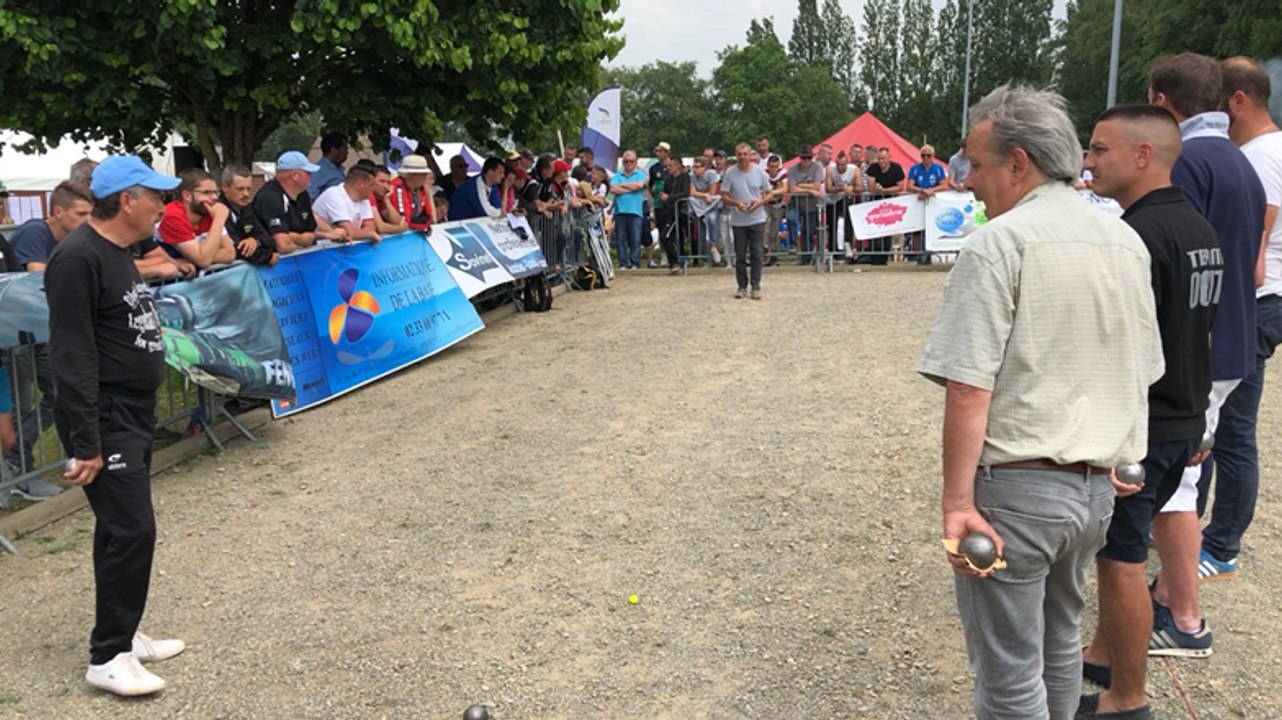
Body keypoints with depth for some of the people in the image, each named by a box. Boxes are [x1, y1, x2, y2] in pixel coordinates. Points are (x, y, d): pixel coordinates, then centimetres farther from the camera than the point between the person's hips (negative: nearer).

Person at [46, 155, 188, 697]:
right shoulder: (78, 258, -19)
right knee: (131, 531, -8)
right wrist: (84, 443, -24)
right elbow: (72, 358, -23)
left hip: (133, 417, 10)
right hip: (104, 423, -10)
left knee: (121, 529, 15)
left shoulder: (118, 253, 12)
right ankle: (107, 658, 3)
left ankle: (121, 635, 26)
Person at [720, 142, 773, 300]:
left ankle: (756, 287, 5)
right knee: (740, 255, 5)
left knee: (756, 254, -1)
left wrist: (760, 201, -13)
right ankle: (742, 286, 16)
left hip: (757, 219, 0)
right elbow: (724, 196, -1)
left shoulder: (759, 171, 1)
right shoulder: (730, 173, -3)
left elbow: (768, 193, 8)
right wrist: (736, 203, -19)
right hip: (738, 221, 0)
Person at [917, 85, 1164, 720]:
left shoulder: (1000, 241, -14)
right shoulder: (1127, 241, 9)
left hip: (1016, 485, -7)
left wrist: (957, 500, -17)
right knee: (1060, 640, 24)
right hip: (1098, 485, 8)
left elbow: (968, 386, -20)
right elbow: (1145, 374, 16)